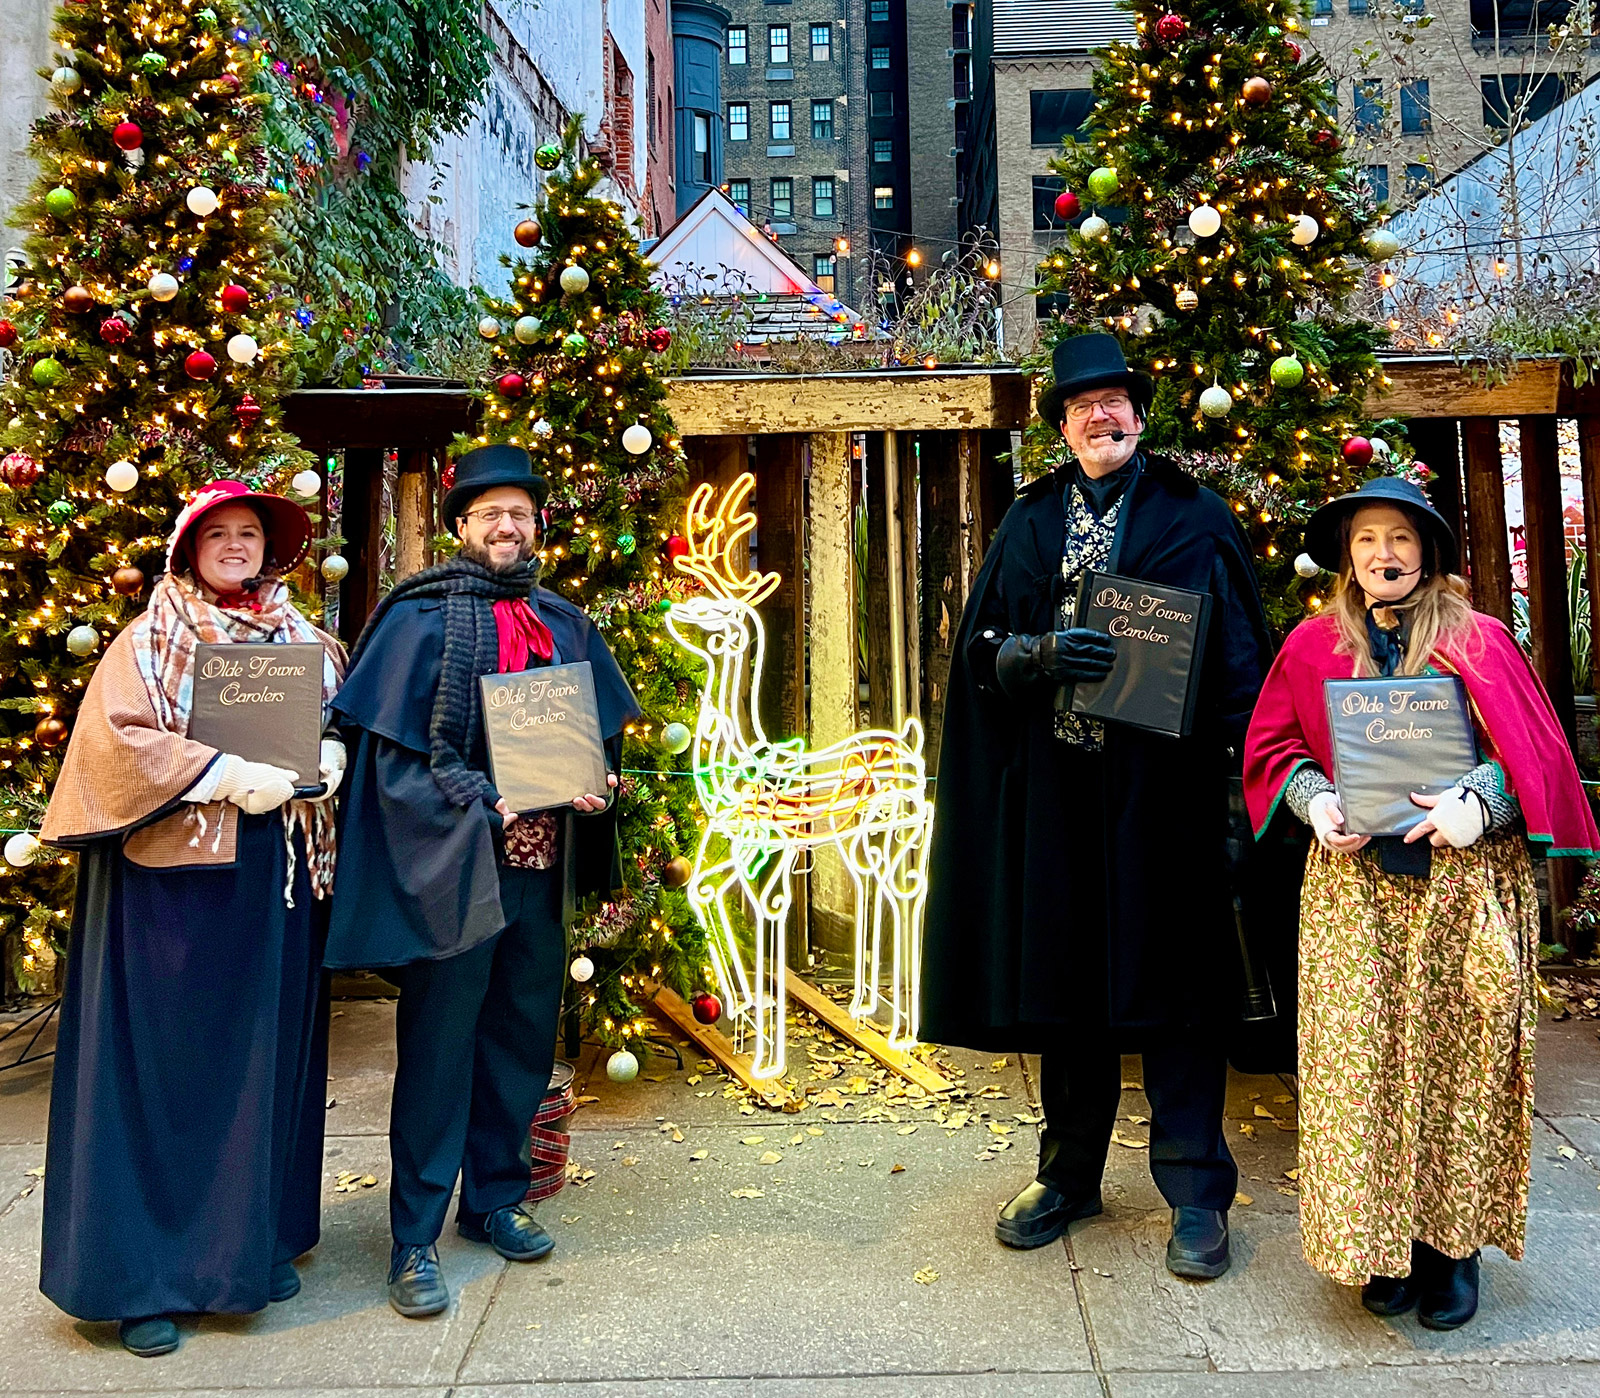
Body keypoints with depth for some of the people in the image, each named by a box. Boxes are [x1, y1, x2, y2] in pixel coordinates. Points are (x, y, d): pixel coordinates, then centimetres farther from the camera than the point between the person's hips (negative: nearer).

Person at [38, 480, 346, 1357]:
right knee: (163, 1064, 0)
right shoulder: (147, 643, 0)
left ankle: (253, 1246, 24)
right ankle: (143, 1275, 12)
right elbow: (120, 737, -12)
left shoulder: (302, 642, 13)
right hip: (171, 875, -4)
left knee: (265, 1058, 9)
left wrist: (330, 755, -2)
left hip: (274, 874, 4)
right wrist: (232, 776, -20)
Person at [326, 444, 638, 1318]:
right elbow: (395, 751, -9)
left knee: (522, 1035, 13)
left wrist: (596, 787, -4)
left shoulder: (562, 624, 12)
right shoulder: (422, 619, -4)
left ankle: (494, 1197, 31)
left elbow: (600, 733, 17)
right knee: (439, 1043, 1)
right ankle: (414, 1239, 14)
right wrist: (485, 804, -20)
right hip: (453, 864, -5)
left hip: (539, 863, 5)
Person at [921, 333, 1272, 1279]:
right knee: (1065, 979, 9)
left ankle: (1197, 1192, 15)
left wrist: (1243, 776, -10)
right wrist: (1044, 653, -15)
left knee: (1172, 980, 1)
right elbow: (983, 651, 6)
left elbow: (1238, 658, 0)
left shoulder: (1195, 519, 5)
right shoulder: (1029, 525, 13)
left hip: (1161, 786, -2)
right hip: (1055, 790, 3)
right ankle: (1070, 1175, 25)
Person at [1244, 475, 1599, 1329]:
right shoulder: (1313, 645, 7)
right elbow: (1275, 748, 10)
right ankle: (1384, 1246, 16)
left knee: (1456, 1060, 4)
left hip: (1463, 888, -1)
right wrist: (1318, 802, -8)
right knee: (1362, 1063, 2)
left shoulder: (1480, 641, 3)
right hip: (1354, 884, 1)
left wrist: (1475, 804, -16)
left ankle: (1453, 1243, 19)